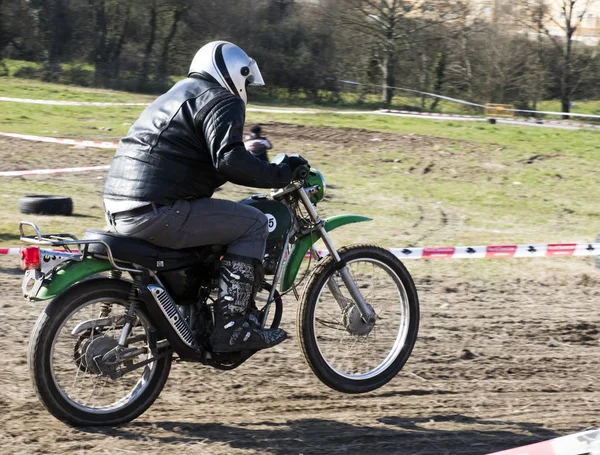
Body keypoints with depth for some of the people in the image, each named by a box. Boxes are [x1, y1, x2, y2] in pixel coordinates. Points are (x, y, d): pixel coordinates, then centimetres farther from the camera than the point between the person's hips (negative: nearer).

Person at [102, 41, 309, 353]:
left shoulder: (176, 95, 28)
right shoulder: (222, 101, -2)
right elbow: (228, 159, -20)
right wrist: (278, 174, -11)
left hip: (118, 210, 10)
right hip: (156, 213, -10)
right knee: (252, 223, -2)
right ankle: (231, 327, -9)